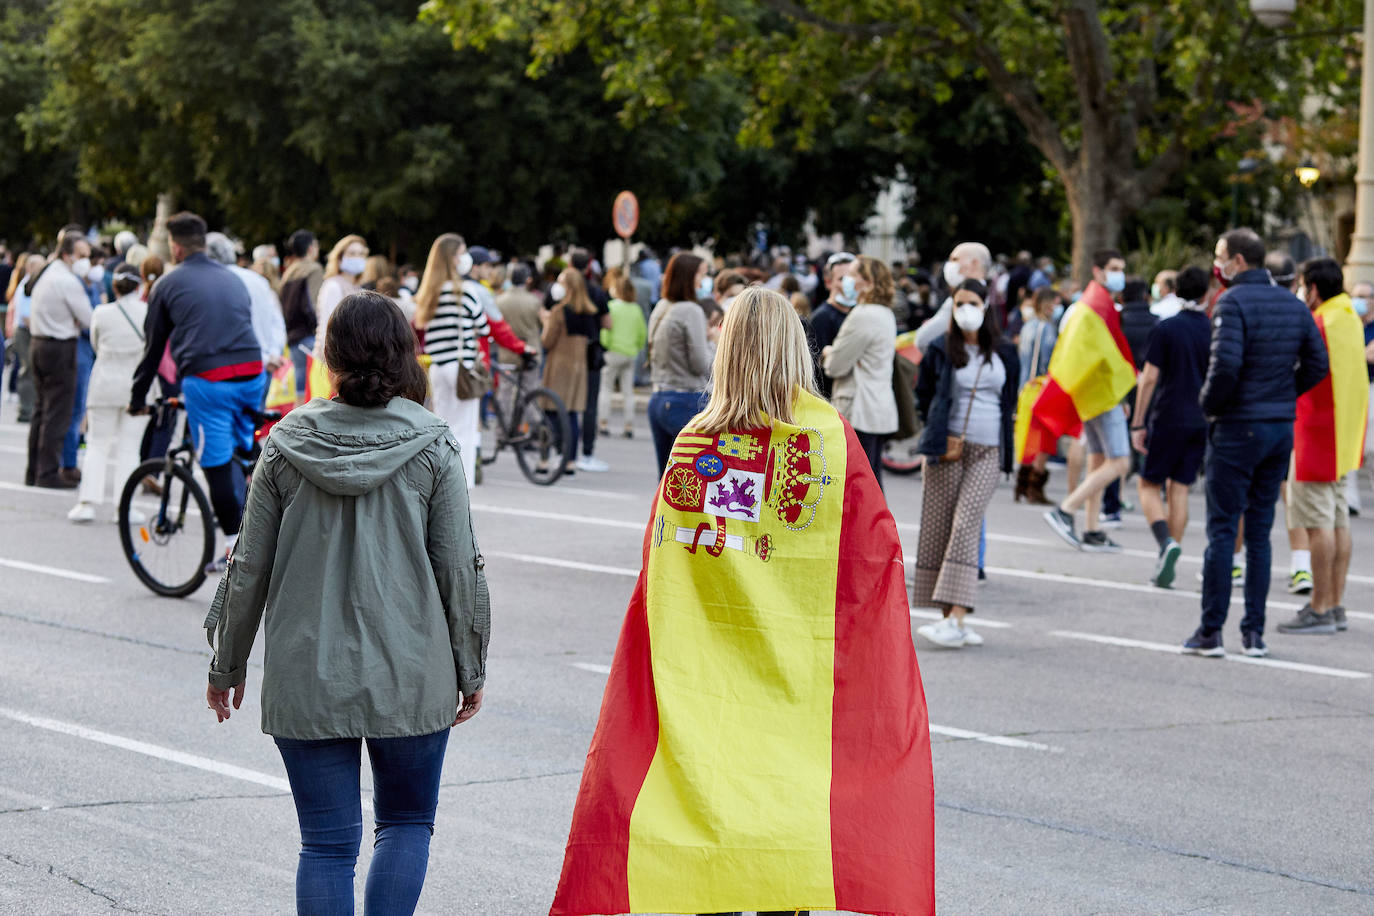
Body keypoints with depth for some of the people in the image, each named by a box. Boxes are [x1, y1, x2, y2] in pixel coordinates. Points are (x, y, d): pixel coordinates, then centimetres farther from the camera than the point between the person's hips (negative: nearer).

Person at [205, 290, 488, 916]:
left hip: (307, 677, 1)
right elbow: (459, 570, -4)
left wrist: (227, 664, 15)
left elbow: (250, 568, 2)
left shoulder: (287, 447, -2)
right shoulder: (432, 449, -5)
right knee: (407, 822, 17)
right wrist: (470, 670, 8)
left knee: (327, 843, 8)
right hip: (409, 676, -1)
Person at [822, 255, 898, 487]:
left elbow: (836, 366, -14)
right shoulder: (886, 314, 15)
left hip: (859, 413, -10)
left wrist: (827, 354, 6)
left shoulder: (863, 316, -16)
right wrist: (834, 353, 10)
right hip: (881, 410, 10)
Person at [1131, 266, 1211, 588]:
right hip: (1202, 421, 4)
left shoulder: (1166, 329, -7)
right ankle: (1166, 568, 6)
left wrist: (1138, 424, -4)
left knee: (1149, 484, 6)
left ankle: (1166, 542, -20)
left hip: (1169, 417, -4)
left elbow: (1149, 378, -8)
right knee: (1179, 488, 9)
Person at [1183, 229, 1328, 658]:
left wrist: (1209, 405, -8)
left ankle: (1211, 632, 0)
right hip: (1282, 429, 6)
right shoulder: (1293, 305, 8)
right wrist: (1282, 395, 12)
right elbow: (1317, 365, 8)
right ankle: (1254, 632, 11)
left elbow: (1225, 365, -24)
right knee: (1260, 533, 11)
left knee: (1222, 530, -1)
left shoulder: (1233, 302, -13)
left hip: (1238, 429, -6)